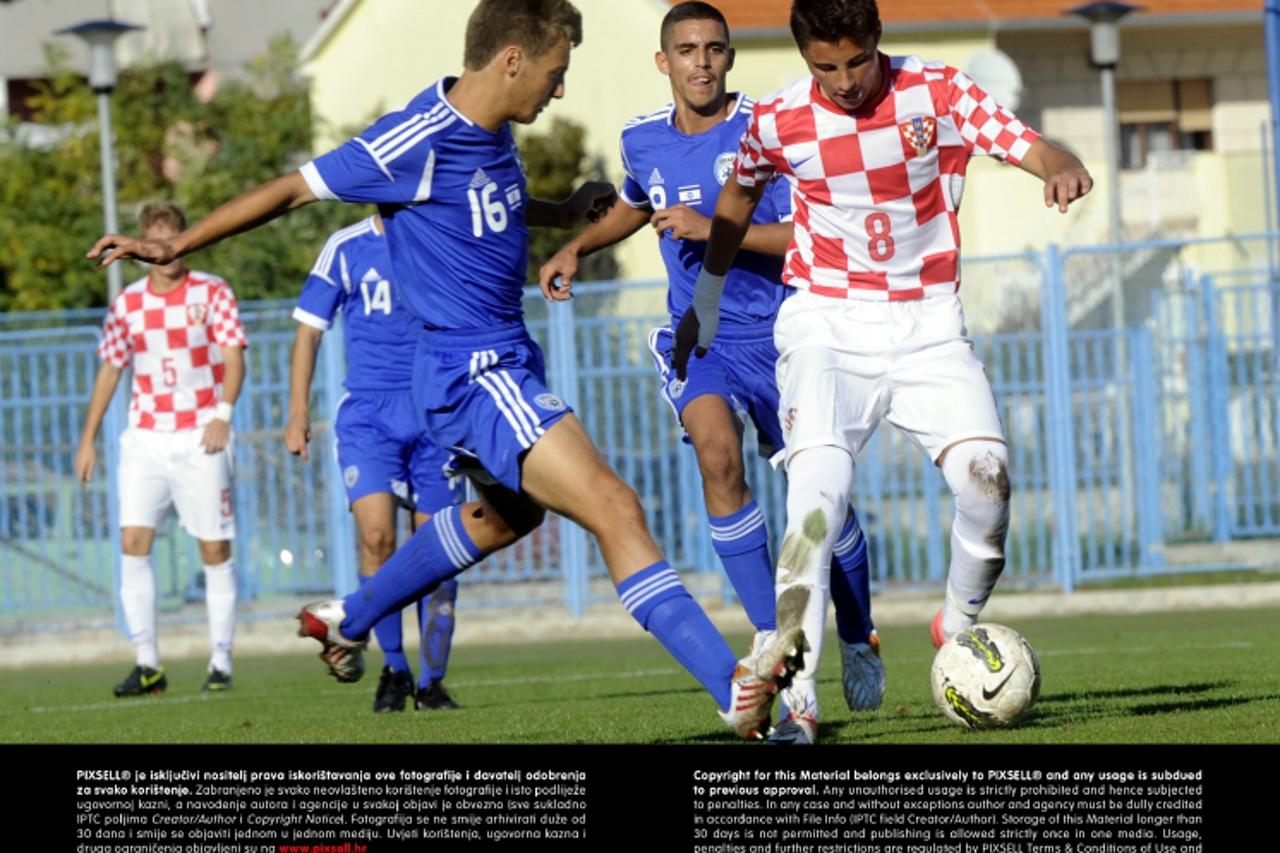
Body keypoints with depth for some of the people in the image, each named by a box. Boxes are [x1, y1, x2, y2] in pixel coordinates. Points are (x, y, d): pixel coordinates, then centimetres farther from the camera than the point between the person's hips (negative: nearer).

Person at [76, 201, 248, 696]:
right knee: (133, 541, -11)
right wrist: (87, 441, 11)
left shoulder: (211, 293, 0)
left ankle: (221, 661, 7)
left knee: (215, 548, -2)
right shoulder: (127, 304, 8)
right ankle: (147, 662, -9)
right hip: (145, 439, 2)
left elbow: (233, 357, -5)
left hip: (201, 440, -2)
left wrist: (222, 414, -21)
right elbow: (110, 371, 14)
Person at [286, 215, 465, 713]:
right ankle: (393, 667, -1)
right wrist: (298, 412, 1)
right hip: (367, 412, -1)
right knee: (376, 534, -18)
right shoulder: (346, 247, 4)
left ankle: (431, 681, 10)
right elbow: (308, 331, 8)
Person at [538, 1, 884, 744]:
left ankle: (858, 640, 35)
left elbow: (807, 236, -18)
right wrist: (577, 248, 14)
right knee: (719, 452, -28)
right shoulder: (643, 140, 5)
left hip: (777, 337, -2)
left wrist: (713, 228, -25)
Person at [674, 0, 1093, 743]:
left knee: (986, 474, -19)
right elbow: (739, 196, 17)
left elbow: (1033, 148, -15)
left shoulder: (936, 93, -7)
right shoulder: (778, 122, -4)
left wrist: (1063, 170, -39)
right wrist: (707, 299, 25)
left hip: (929, 326, 1)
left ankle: (961, 626, 11)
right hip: (828, 325, -1)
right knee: (818, 486, -24)